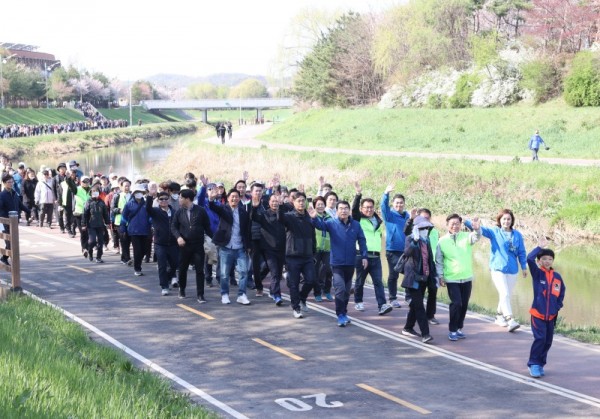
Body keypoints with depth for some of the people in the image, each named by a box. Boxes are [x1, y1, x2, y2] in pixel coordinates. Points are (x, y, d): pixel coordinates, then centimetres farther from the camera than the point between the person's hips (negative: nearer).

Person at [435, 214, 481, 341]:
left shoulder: (466, 236, -2)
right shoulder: (442, 241, -3)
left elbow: (476, 237, -24)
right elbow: (438, 261, 2)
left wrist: (476, 229, -45)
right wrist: (440, 276, -3)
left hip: (466, 278, 3)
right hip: (452, 279, -3)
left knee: (464, 305, 11)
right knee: (456, 303, -11)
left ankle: (459, 328, 26)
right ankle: (452, 330, 2)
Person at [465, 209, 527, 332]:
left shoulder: (517, 235, 3)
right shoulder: (494, 232, -2)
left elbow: (521, 252, 10)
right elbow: (482, 229, -16)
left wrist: (524, 267, 10)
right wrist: (466, 222, -34)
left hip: (512, 269, 4)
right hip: (498, 268, -3)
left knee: (507, 295, 13)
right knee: (504, 294, -15)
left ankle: (500, 316, 32)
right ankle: (510, 320, -19)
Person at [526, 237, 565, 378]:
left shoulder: (557, 277, 5)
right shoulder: (537, 273, -5)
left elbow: (561, 292, 18)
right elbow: (529, 259, -21)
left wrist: (558, 306, 9)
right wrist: (539, 247, -24)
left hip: (551, 316, 4)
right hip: (538, 314, -4)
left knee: (548, 341, 8)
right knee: (540, 338, -13)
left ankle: (540, 364, 21)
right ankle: (533, 364, -3)